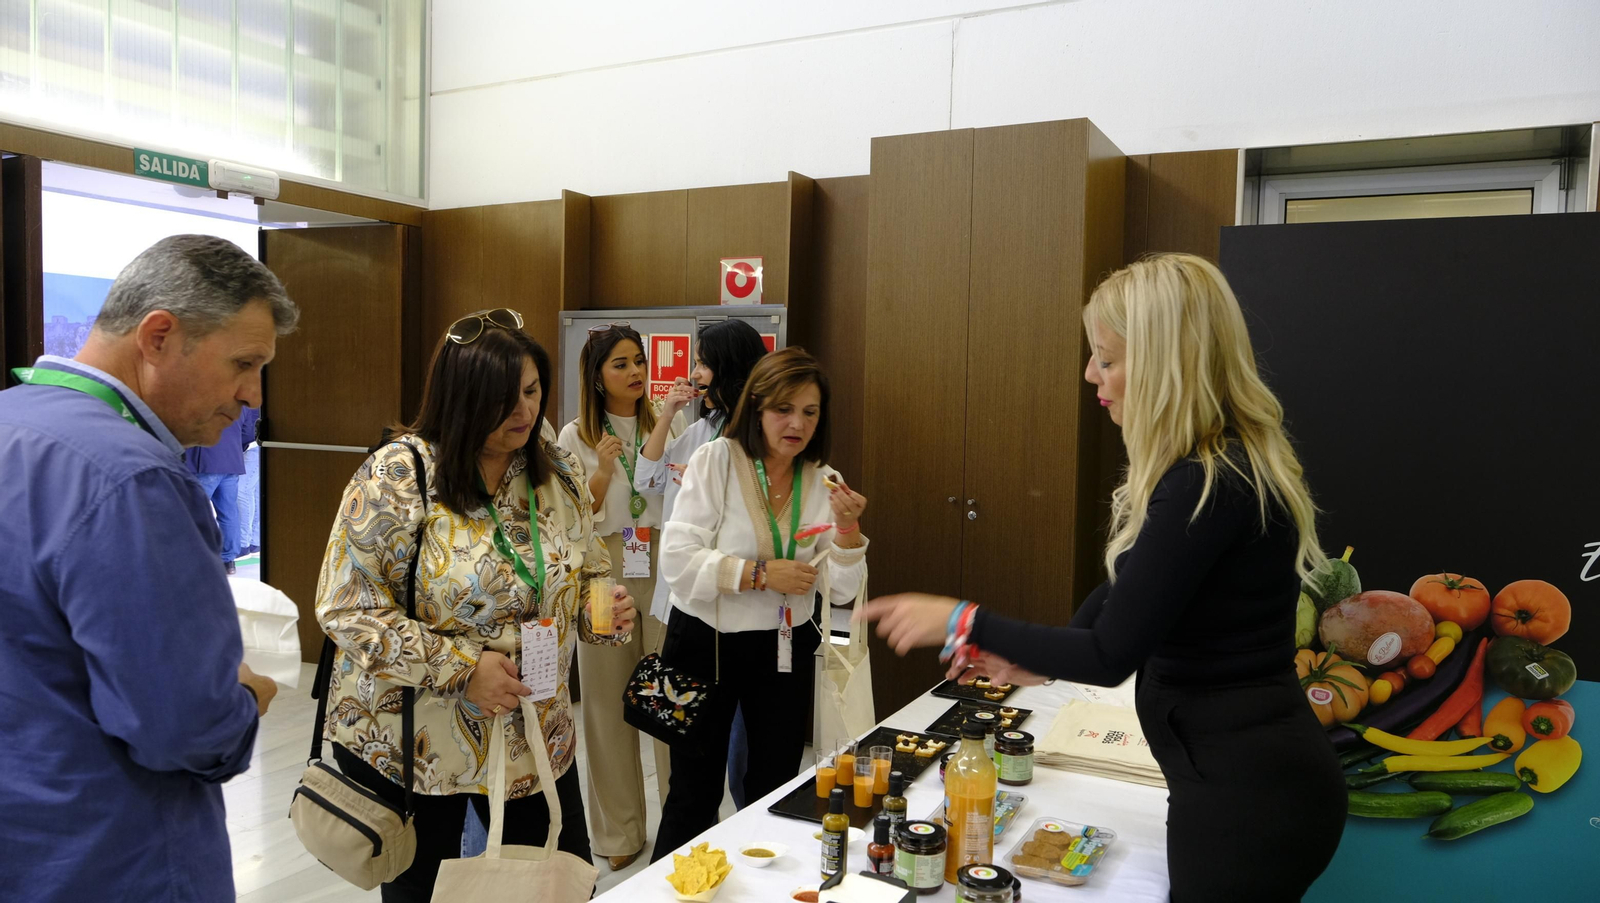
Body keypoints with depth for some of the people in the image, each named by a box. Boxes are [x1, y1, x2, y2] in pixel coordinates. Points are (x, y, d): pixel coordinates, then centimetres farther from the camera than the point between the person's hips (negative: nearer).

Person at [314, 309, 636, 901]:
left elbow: (584, 576, 11)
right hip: (410, 742, -4)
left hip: (538, 737, 4)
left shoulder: (559, 473, -1)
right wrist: (462, 667, -22)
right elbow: (347, 609, -17)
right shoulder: (395, 478, -16)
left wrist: (604, 610, -12)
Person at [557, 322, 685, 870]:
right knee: (609, 700, 7)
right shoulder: (576, 437, 4)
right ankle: (619, 829, 22)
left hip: (664, 569, 0)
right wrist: (603, 473, -14)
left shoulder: (669, 425, 5)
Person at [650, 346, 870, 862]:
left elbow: (841, 591, -2)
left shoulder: (823, 482, 1)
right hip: (705, 644, -3)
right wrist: (761, 573, -20)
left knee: (775, 788, 17)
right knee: (695, 793, 8)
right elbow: (677, 560, -19)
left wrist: (848, 528, -18)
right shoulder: (714, 461, -10)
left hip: (786, 650, 4)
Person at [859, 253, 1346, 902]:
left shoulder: (1209, 485, -26)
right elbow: (1127, 587, 14)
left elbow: (1111, 654, -22)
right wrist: (1038, 662, 10)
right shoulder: (1231, 463, 6)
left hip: (1246, 793, -9)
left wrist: (963, 623, -15)